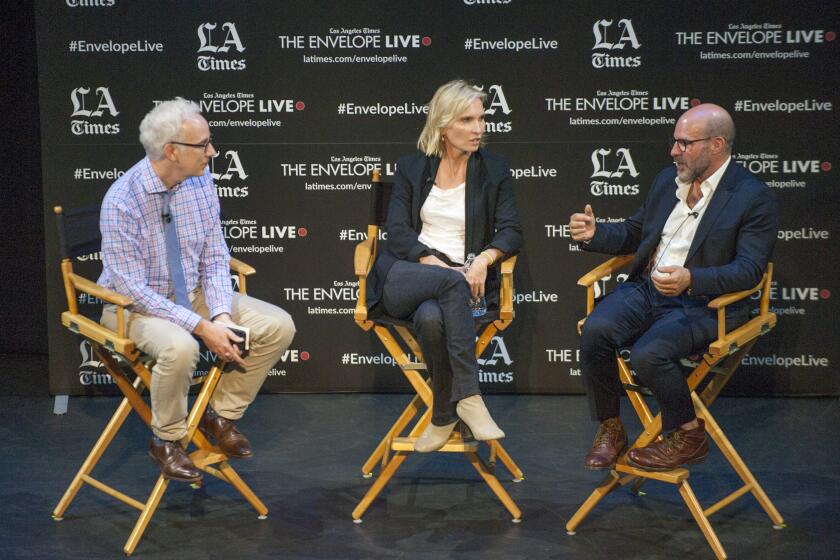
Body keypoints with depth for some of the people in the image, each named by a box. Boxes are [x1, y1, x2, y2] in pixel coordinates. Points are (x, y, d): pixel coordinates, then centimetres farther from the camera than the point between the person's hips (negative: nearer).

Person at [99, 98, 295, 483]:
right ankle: (166, 441, -10)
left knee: (278, 326, -9)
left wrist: (221, 315, -18)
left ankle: (221, 415, 8)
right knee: (179, 347, -38)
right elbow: (132, 288, -24)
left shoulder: (200, 181, -6)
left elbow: (214, 259, 0)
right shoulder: (122, 201, -24)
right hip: (134, 303, -6)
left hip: (194, 293, 6)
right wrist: (201, 326, -29)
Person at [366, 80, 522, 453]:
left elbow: (510, 230, 4)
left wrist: (485, 258, -18)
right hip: (405, 275, 0)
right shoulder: (411, 167, 11)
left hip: (460, 278, 0)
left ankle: (444, 415, -21)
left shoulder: (494, 170, 11)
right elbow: (397, 232, 2)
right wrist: (433, 263, -15)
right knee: (453, 284, -37)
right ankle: (468, 397, -36)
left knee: (432, 317, -37)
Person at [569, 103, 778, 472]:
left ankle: (689, 437, -5)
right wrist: (594, 234, 4)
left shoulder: (754, 198, -8)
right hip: (646, 289, 6)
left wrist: (691, 279, -32)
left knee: (649, 353, -31)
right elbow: (633, 232, 25)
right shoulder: (667, 179, 14)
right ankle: (610, 430, -5)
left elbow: (750, 269, -17)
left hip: (704, 303, -6)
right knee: (595, 330, -22)